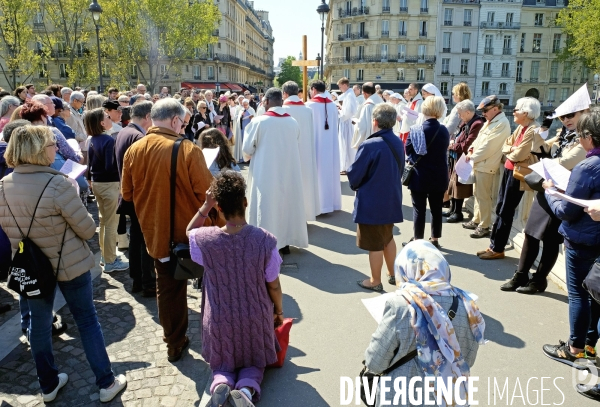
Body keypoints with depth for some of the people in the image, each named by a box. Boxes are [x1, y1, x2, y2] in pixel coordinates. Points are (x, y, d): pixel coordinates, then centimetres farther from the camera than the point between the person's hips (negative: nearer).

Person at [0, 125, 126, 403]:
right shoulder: (58, 184, -24)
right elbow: (87, 229, -18)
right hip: (70, 264, -5)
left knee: (39, 322, 19)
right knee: (87, 320, 10)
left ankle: (48, 385, 35)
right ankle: (106, 383, 21)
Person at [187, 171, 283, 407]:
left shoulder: (204, 240, -19)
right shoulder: (265, 240, -21)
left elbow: (189, 232, 9)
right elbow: (274, 286, -9)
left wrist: (206, 206, -3)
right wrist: (279, 311, 10)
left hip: (220, 322, 1)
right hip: (256, 319, 0)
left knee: (223, 366, 25)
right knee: (254, 363, 24)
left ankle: (220, 385, -10)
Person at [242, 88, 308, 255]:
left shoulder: (259, 121, -11)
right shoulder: (293, 122, 0)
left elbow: (247, 149, -5)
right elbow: (296, 148, 10)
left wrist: (249, 156, 17)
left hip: (266, 173, -4)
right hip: (289, 173, 4)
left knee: (267, 206, 4)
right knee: (287, 203, 13)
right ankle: (285, 242, 21)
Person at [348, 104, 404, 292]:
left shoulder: (369, 145, -24)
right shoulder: (398, 143, -1)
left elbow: (354, 174, -16)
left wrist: (355, 185, 6)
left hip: (371, 202, -7)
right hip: (391, 199, 7)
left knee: (375, 244, 7)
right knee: (388, 238, 24)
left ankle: (375, 281, 22)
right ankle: (392, 274, 37)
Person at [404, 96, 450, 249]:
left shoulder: (415, 129, -11)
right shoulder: (444, 131, -3)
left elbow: (408, 150, -3)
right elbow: (445, 151, 11)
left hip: (419, 176, -2)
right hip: (439, 177, 3)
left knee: (419, 209, 5)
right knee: (436, 209, 12)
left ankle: (417, 240, 12)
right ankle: (435, 240, 21)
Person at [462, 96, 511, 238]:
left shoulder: (501, 124, -17)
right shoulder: (491, 121, 15)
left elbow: (488, 147, -21)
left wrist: (472, 157, -12)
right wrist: (472, 148, 1)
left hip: (486, 165, -10)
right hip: (479, 163, 10)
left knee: (483, 196, -3)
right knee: (477, 194, 17)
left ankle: (484, 227, 6)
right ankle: (476, 220, 29)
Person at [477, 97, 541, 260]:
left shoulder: (533, 131, -19)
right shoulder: (521, 127, 10)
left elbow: (518, 155, -21)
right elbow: (506, 145, 11)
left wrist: (509, 152, -2)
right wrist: (512, 149, -10)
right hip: (508, 170, 9)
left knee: (506, 212, 0)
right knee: (500, 209, 12)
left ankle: (498, 249, 12)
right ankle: (494, 245, 22)